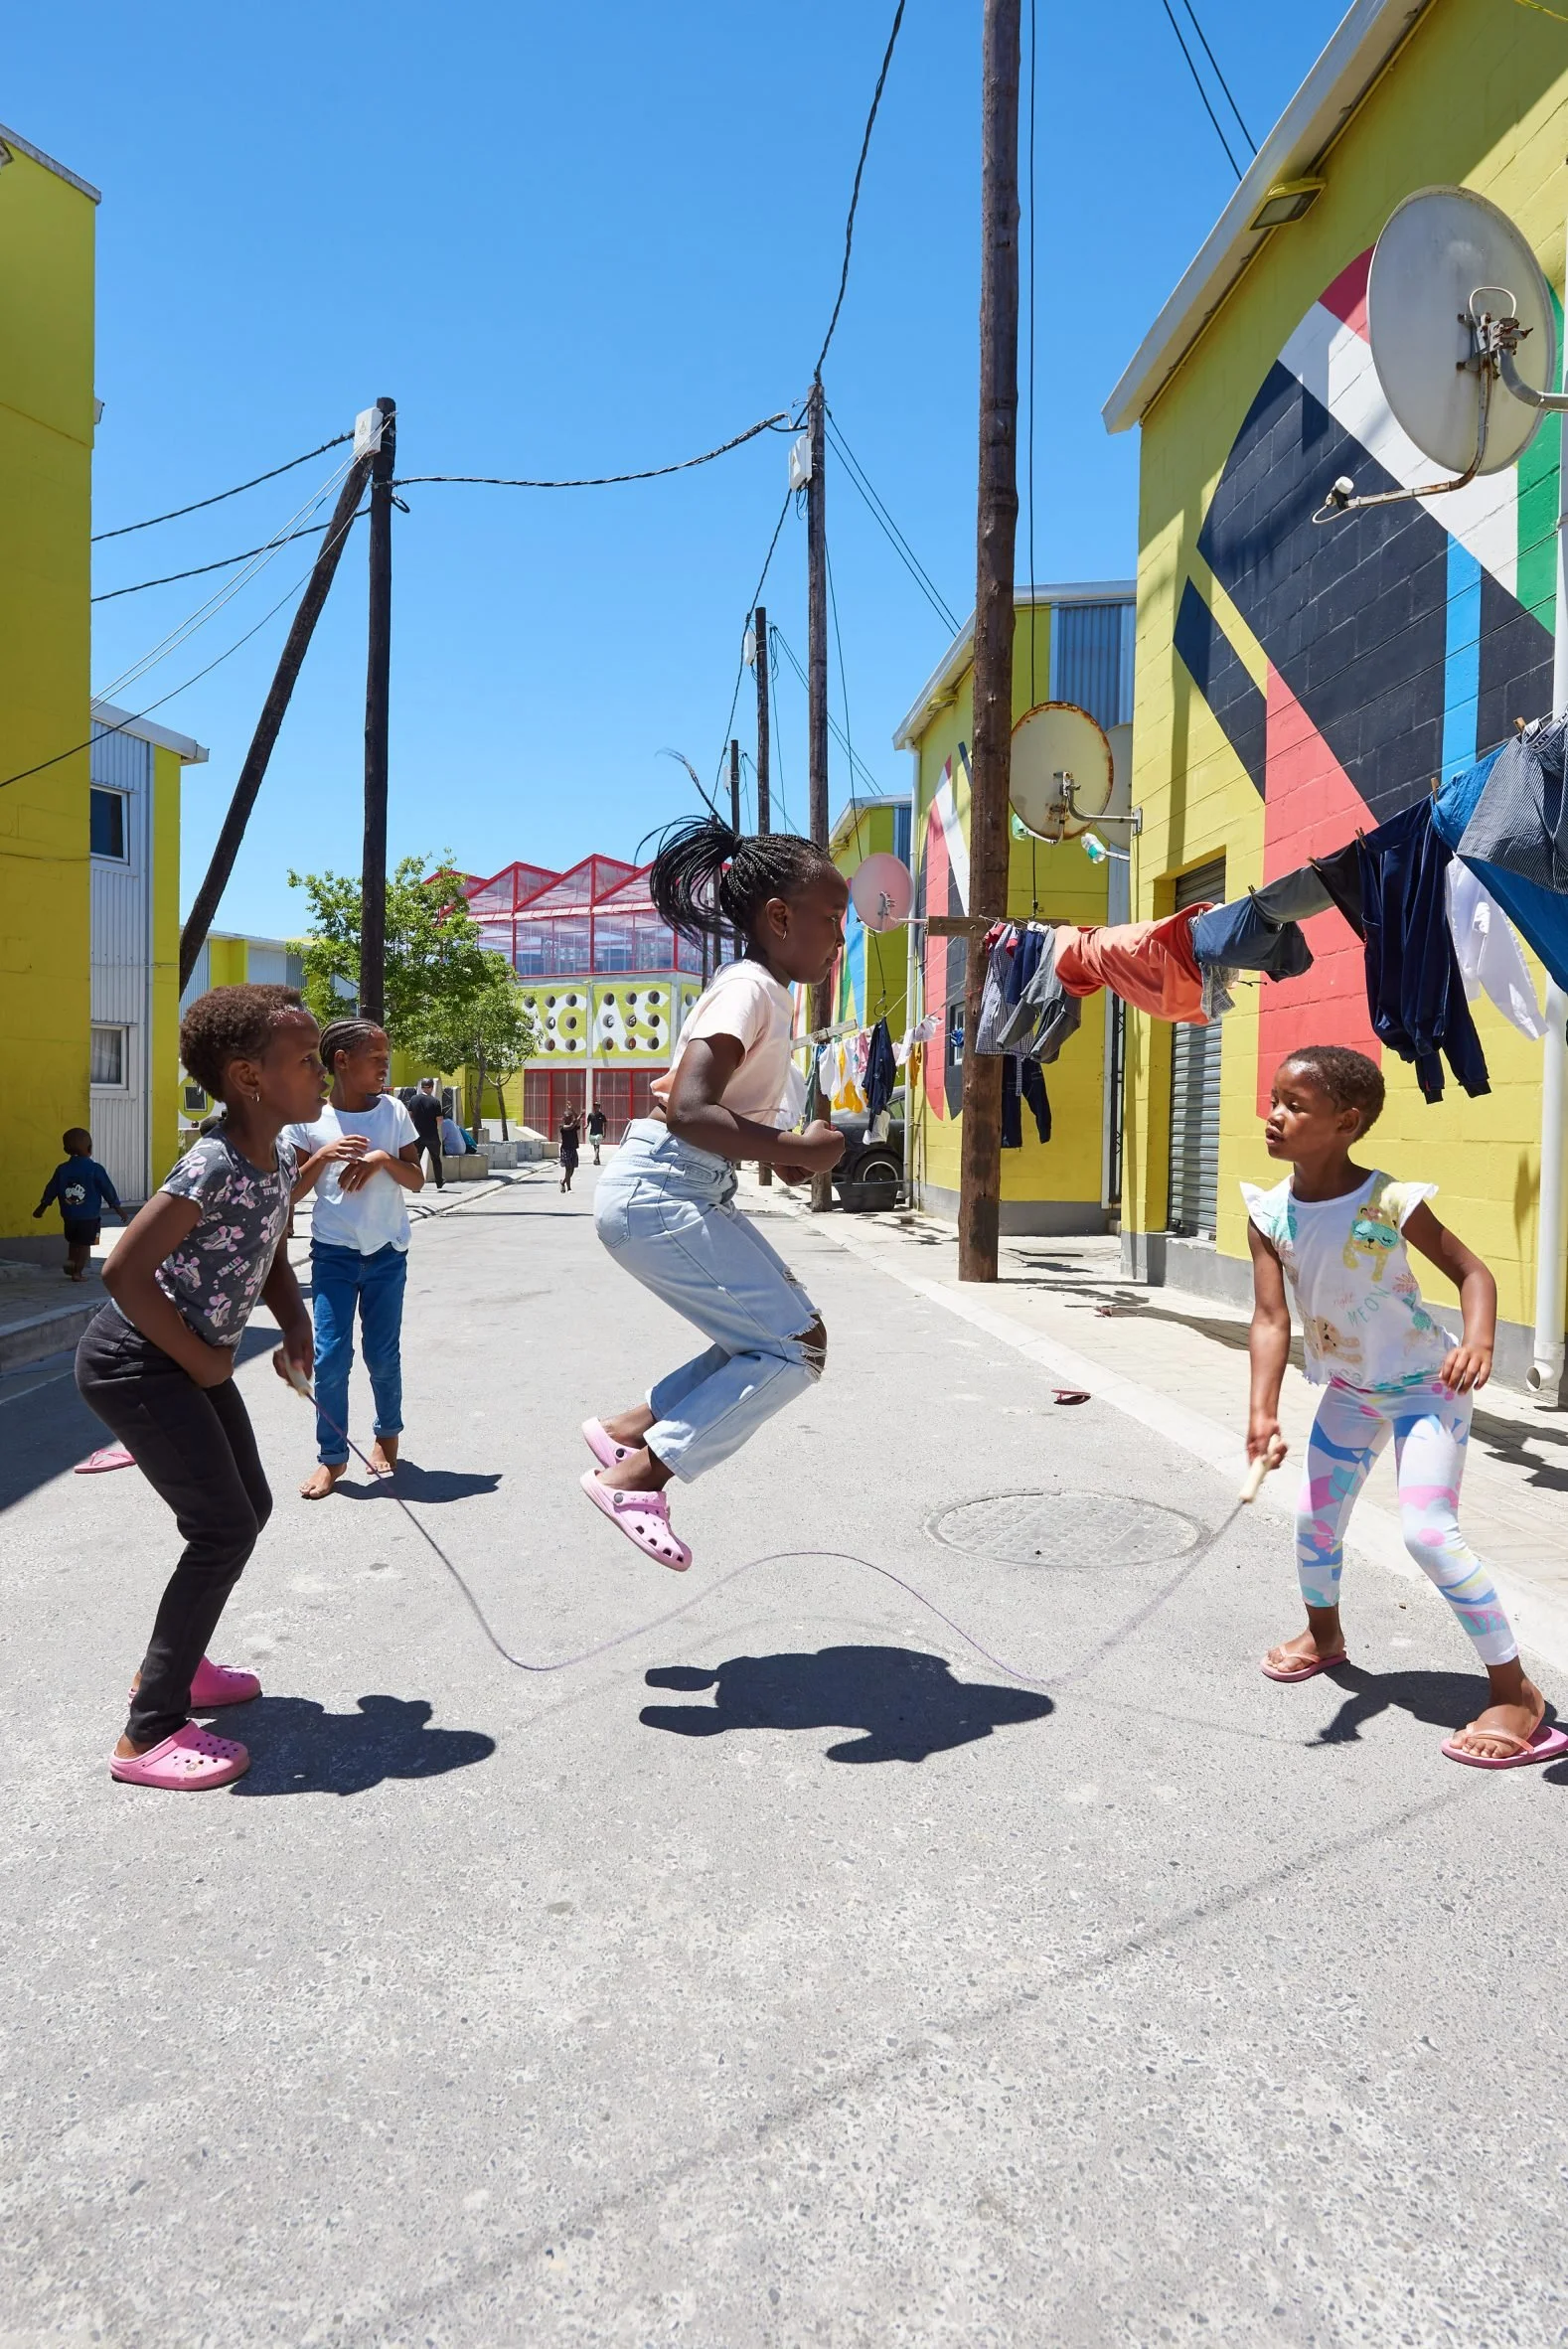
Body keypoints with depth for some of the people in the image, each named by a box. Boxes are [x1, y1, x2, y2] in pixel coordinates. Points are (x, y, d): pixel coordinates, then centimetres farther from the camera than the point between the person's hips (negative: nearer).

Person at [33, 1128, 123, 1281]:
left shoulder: (62, 1169, 1)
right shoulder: (95, 1169, -10)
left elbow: (51, 1189, 9)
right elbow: (107, 1189, -7)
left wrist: (42, 1206, 22)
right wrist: (117, 1207, 2)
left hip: (69, 1215, 4)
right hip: (89, 1216, -4)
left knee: (73, 1241, 24)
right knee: (85, 1244, 4)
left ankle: (71, 1261, 9)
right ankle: (78, 1271, 2)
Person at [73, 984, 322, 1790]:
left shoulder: (279, 1159, 2)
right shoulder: (213, 1164, -26)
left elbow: (271, 1258, 16)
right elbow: (125, 1272, -30)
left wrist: (296, 1327, -2)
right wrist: (203, 1362, -18)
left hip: (191, 1362, 9)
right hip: (135, 1363, -9)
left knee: (249, 1507, 16)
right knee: (225, 1529, -9)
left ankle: (171, 1664, 34)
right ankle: (148, 1733, 0)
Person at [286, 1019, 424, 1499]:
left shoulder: (393, 1111, 0)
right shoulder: (309, 1119, -4)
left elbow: (417, 1180, 1)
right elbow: (290, 1194, -3)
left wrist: (383, 1159, -16)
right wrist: (323, 1157, -17)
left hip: (387, 1253, 1)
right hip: (333, 1254, -1)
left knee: (382, 1355, 6)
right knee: (330, 1357, -4)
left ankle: (388, 1434, 31)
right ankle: (332, 1456, 9)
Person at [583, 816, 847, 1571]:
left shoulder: (766, 994, 15)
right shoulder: (749, 990, -15)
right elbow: (689, 1112, -26)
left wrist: (785, 1151, 6)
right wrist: (798, 1152, -20)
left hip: (691, 1196, 10)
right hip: (657, 1196, -10)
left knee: (774, 1335, 15)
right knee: (797, 1344, -8)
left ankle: (627, 1431, 19)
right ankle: (634, 1477, -5)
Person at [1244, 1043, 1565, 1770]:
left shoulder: (1388, 1202, -26)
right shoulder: (1270, 1212, -14)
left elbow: (1473, 1273, -17)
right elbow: (1270, 1317, -19)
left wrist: (1478, 1341, -37)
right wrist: (1263, 1413, -30)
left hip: (1424, 1384, -5)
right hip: (1348, 1390, 6)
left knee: (1428, 1530, -17)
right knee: (1315, 1519, 14)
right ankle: (1323, 1632, 44)